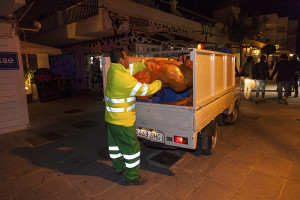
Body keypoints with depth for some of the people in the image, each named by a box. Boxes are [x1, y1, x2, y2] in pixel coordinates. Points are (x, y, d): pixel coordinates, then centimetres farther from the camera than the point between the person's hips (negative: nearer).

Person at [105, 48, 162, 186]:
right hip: (122, 120, -10)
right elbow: (144, 90, -20)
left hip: (111, 118, 10)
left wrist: (145, 63, 12)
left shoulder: (113, 70, 1)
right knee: (131, 147, 5)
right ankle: (132, 177, 19)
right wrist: (159, 83, -4)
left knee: (115, 143, 23)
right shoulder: (124, 78, -27)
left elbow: (131, 68, 17)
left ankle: (118, 167, 43)